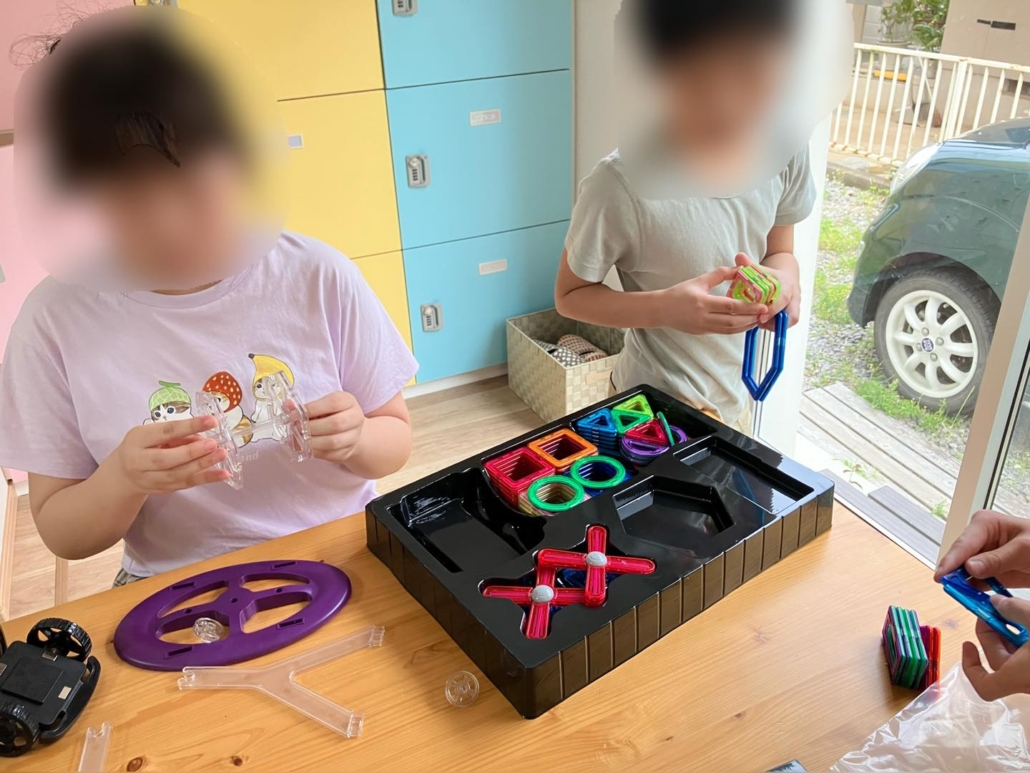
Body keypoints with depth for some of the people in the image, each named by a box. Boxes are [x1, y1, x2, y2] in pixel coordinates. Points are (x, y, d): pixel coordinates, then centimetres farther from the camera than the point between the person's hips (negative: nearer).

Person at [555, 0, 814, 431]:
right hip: (661, 407, -6)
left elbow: (779, 250, 3)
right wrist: (665, 307, -31)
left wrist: (784, 278, -20)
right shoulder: (621, 187, -28)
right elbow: (570, 295, -15)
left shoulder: (783, 149, -13)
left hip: (736, 393, 6)